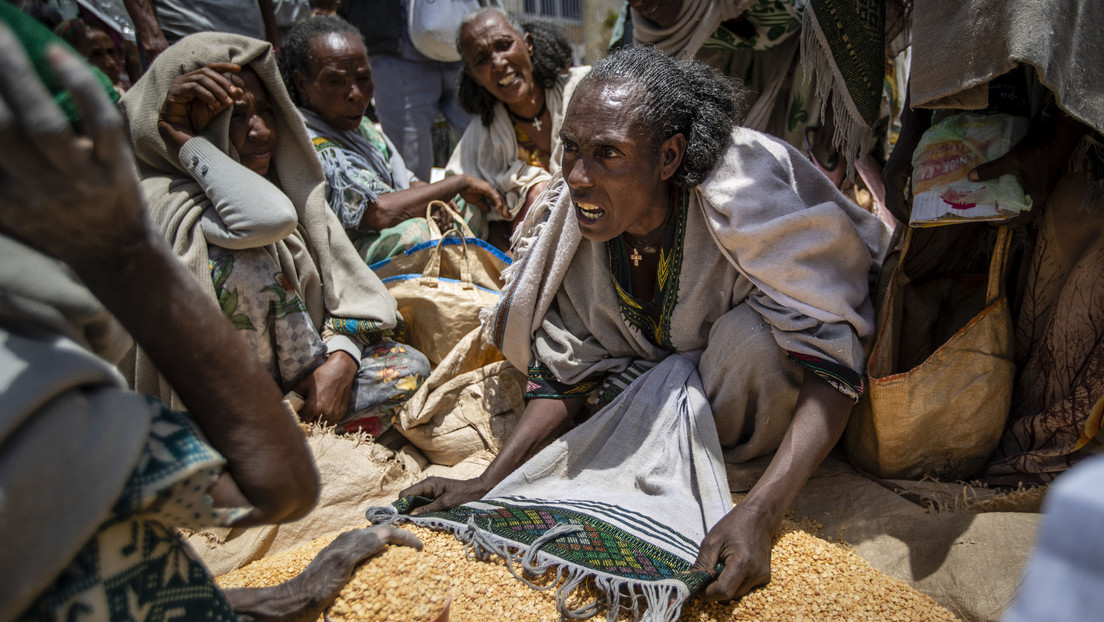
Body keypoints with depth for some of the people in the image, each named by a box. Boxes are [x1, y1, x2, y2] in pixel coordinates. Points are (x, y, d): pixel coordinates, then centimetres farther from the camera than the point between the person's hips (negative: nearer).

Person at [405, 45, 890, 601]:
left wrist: (757, 514, -46)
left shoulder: (746, 199, -32)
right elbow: (568, 371, -10)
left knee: (750, 336, -36)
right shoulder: (574, 222, -16)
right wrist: (488, 484, -19)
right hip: (660, 395, 5)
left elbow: (831, 366, -34)